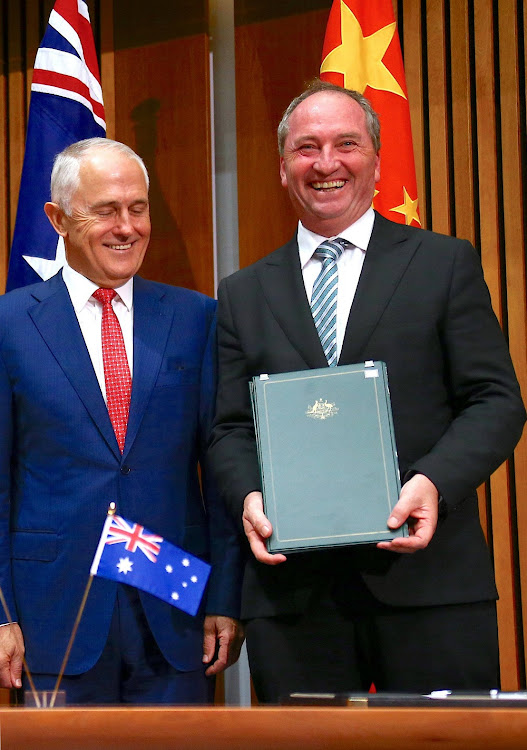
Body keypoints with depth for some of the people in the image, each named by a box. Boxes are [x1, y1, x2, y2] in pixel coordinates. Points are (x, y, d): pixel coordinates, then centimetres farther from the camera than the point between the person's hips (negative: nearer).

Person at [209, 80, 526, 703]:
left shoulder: (446, 265, 9)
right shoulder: (245, 294, 16)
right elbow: (230, 428, 13)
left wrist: (435, 481, -15)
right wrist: (249, 498, -9)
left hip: (428, 581, -2)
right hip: (291, 592, 2)